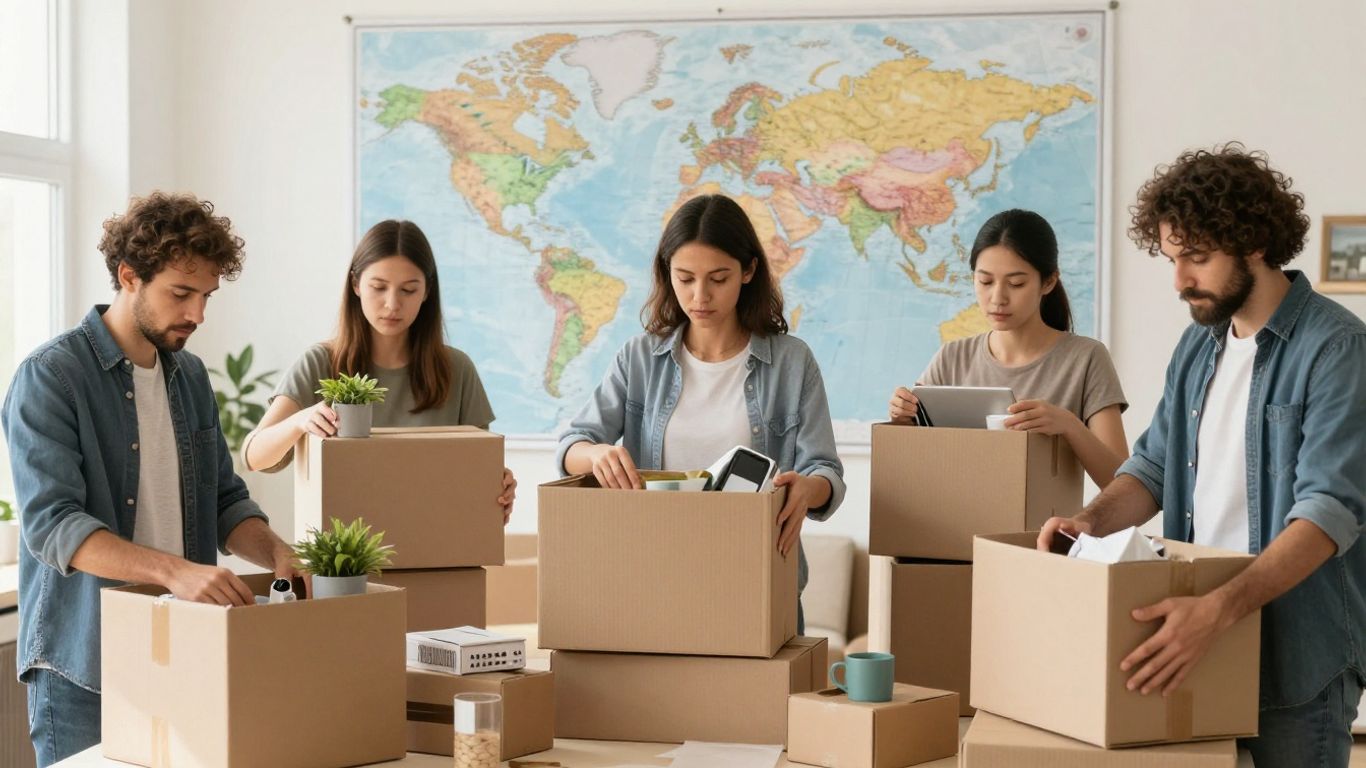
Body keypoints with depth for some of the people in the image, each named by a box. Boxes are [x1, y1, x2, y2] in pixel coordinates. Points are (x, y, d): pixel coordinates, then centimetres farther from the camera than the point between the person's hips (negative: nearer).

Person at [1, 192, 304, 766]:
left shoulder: (190, 377, 11)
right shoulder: (51, 377, -11)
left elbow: (225, 500, 15)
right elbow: (51, 524, -22)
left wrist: (276, 553, -6)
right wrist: (175, 570, -34)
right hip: (84, 669, -6)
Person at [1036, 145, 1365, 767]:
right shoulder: (1198, 344, 10)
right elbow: (1155, 464, 15)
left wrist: (1220, 610, -34)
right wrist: (1092, 521, -7)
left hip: (1298, 658, -6)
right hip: (1200, 643, 6)